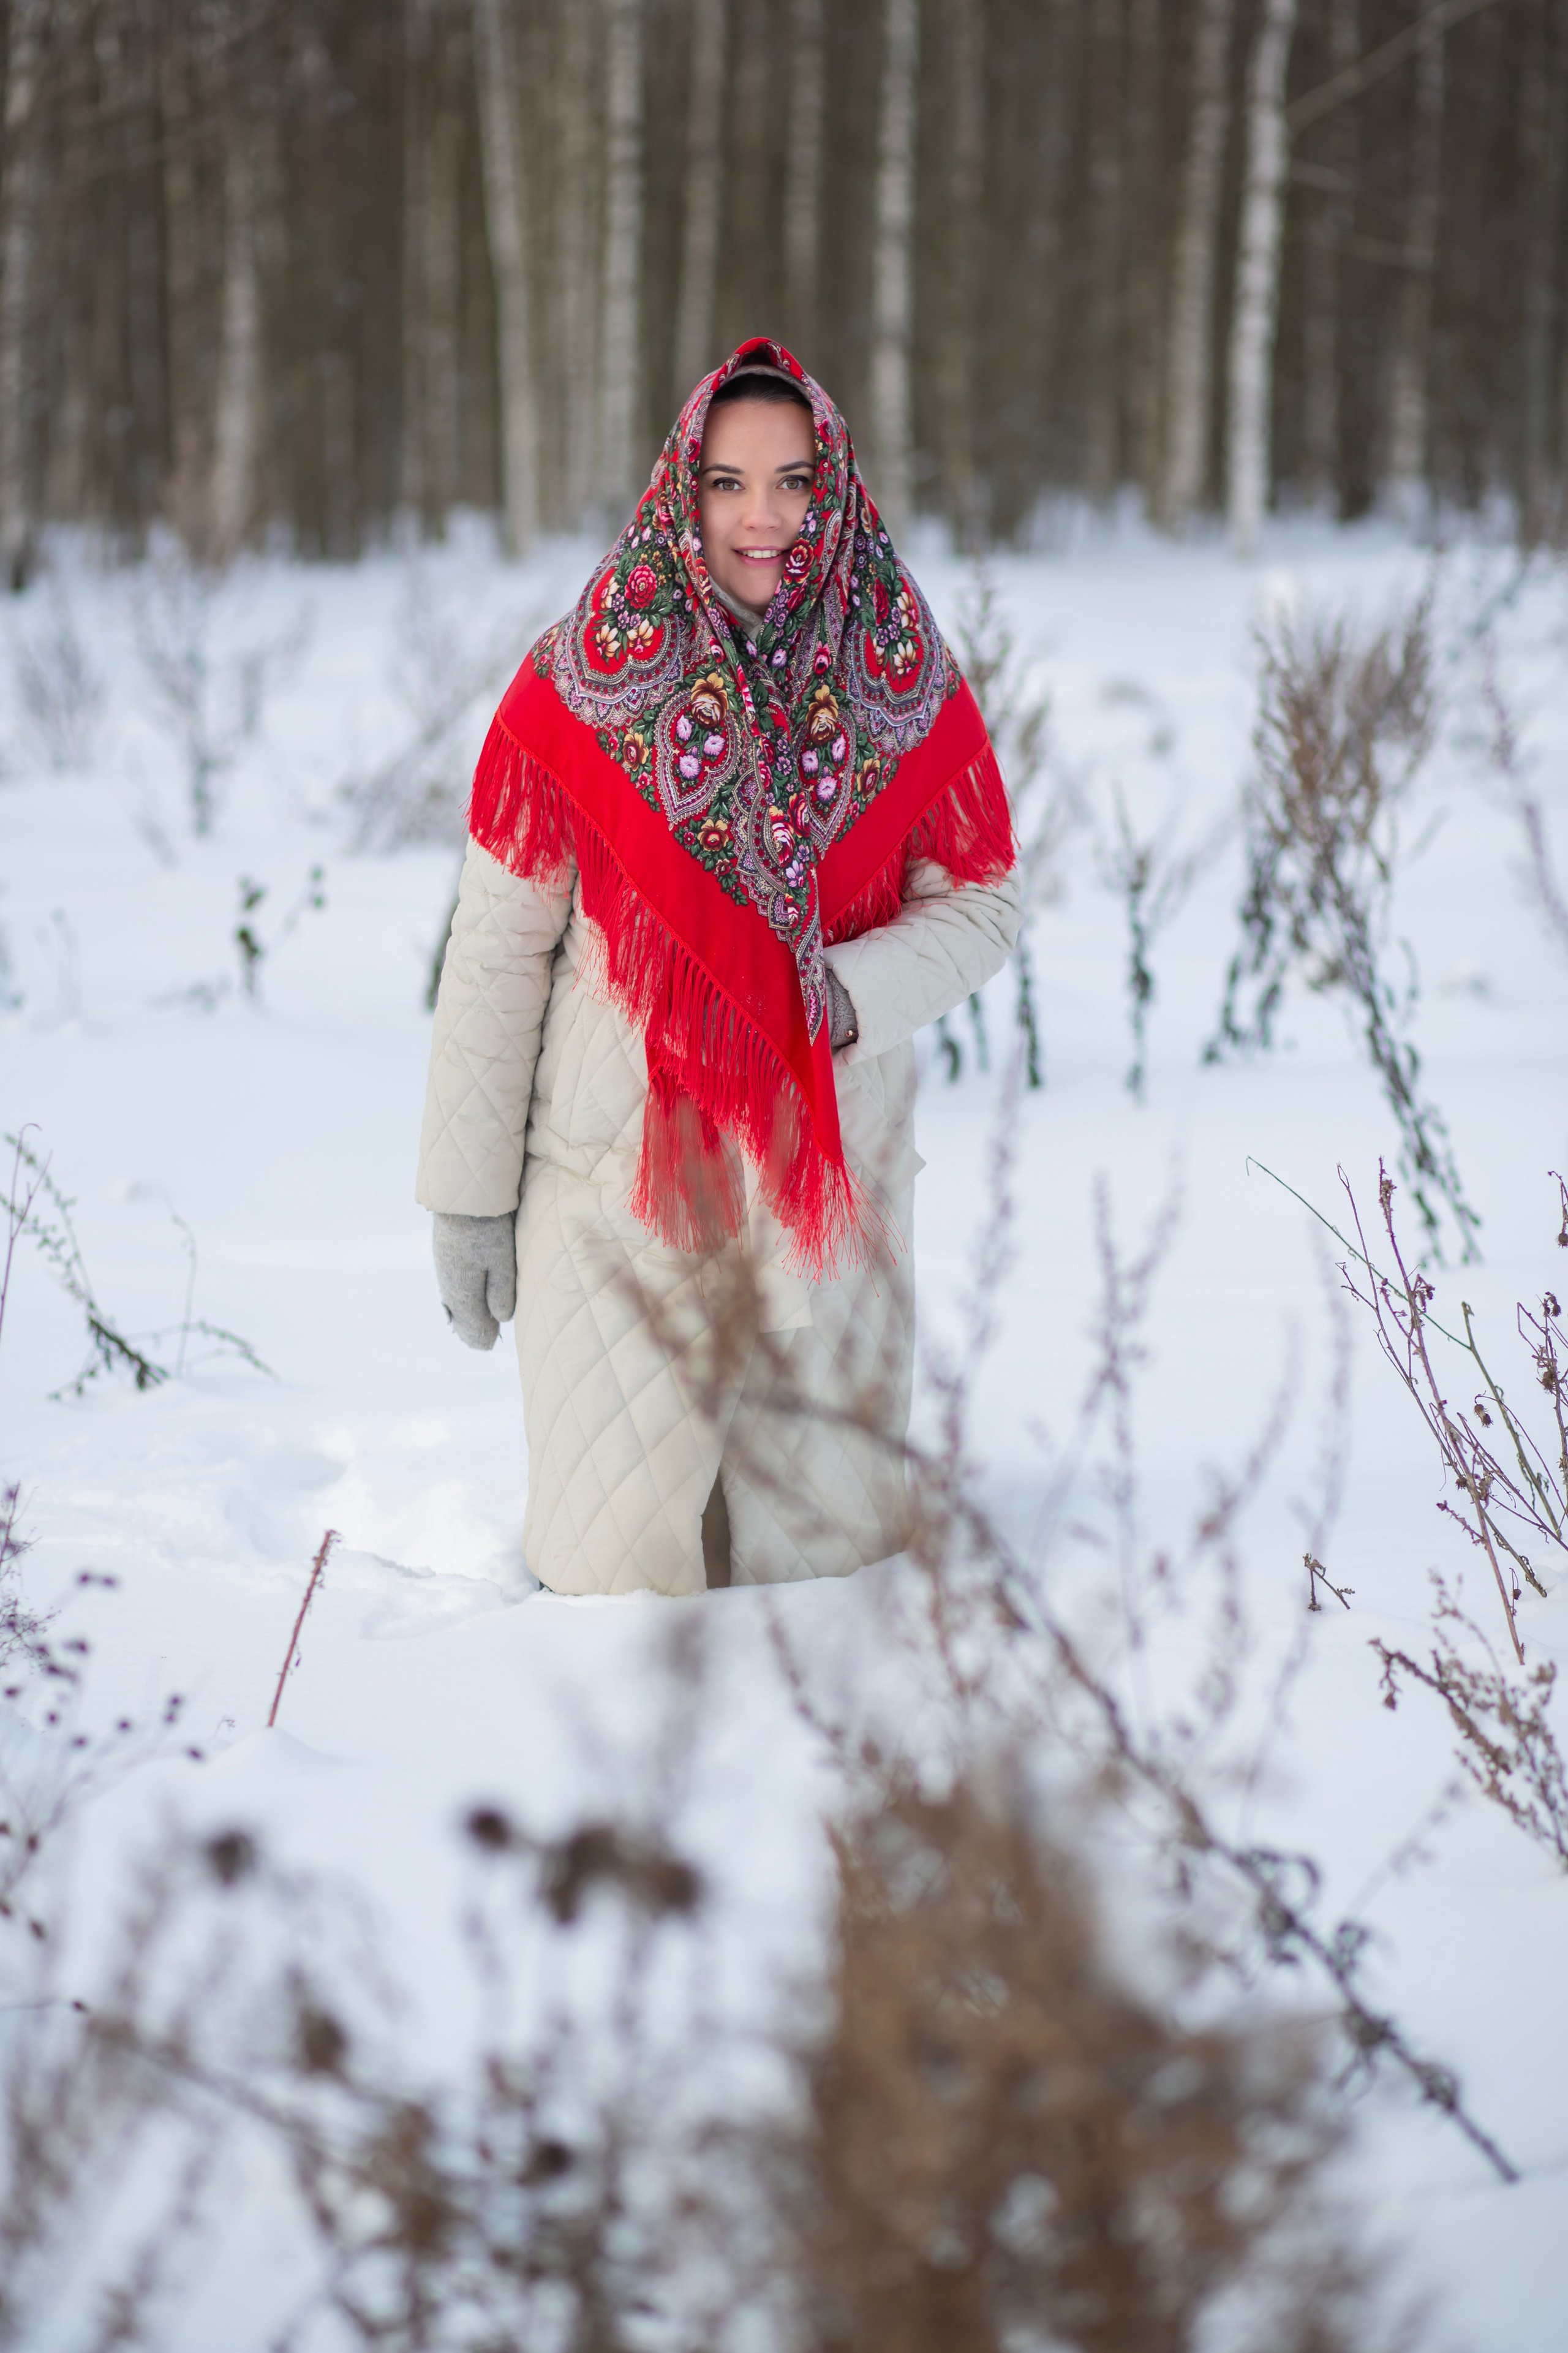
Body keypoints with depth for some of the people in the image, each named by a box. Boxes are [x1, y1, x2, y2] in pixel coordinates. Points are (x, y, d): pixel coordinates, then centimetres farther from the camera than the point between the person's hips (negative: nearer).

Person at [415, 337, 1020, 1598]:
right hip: (618, 1166, -2)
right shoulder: (583, 682, -5)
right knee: (625, 1576, 1)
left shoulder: (904, 681, 0)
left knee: (829, 1549, 10)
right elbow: (500, 941, -2)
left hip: (831, 1176, 2)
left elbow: (983, 903, 6)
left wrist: (849, 995, -15)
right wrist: (470, 1193, -1)